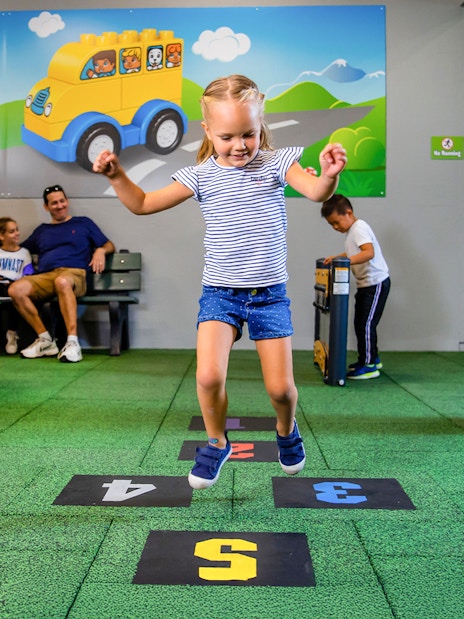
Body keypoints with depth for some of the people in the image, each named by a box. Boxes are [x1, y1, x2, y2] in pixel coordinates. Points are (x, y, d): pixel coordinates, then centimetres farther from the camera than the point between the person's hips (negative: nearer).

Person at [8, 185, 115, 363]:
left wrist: (100, 250, -2)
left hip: (73, 273, -3)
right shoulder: (41, 230, 32)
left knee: (62, 281, -42)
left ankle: (73, 343, -45)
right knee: (16, 289, -30)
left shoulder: (84, 223, 24)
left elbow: (109, 245, 20)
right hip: (44, 277, 3)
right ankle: (45, 340, -22)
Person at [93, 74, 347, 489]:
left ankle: (287, 431, 36)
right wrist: (117, 176, -12)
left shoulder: (276, 163, -2)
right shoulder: (201, 175, 0)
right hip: (220, 291, 1)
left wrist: (329, 174, -41)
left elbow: (316, 193, -19)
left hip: (269, 292, 0)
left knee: (280, 386, 1)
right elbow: (143, 204, 5)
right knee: (209, 376, -17)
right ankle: (216, 443, 13)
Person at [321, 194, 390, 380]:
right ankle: (372, 359, 27)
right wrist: (337, 257, 14)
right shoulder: (350, 231, 13)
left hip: (376, 282, -10)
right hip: (365, 284, 10)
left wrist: (346, 260, -42)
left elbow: (369, 252, -32)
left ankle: (368, 365, -1)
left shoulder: (359, 228, -17)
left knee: (366, 323, -8)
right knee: (361, 323, 14)